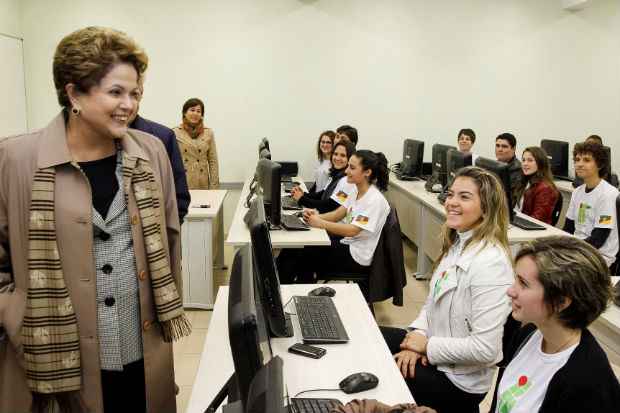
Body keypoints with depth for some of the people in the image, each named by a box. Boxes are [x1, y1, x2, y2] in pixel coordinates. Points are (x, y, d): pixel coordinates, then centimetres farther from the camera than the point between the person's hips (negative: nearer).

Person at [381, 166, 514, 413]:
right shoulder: (457, 243, 2)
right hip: (431, 347, 8)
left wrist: (428, 346, -18)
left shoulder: (490, 262, -28)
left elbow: (485, 348, -29)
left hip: (458, 380, -8)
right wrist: (417, 335, -7)